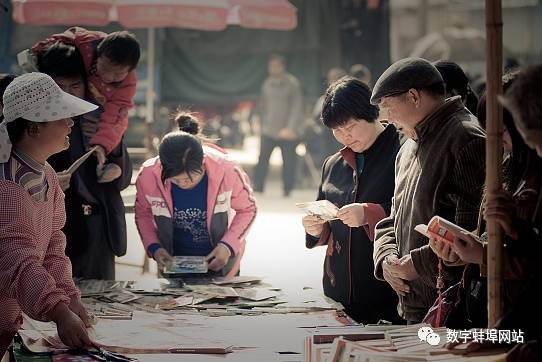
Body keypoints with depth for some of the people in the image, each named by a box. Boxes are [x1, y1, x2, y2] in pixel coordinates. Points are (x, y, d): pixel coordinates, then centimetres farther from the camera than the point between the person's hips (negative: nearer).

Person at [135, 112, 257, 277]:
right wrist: (153, 247, -17)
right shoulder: (148, 175, -23)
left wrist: (228, 245, -21)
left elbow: (247, 209, -8)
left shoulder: (227, 171, -27)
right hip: (173, 260, 1)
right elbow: (143, 213, -2)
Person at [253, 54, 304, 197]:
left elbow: (297, 107, -9)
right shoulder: (267, 84, 10)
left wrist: (291, 128, -17)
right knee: (262, 160, -5)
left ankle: (287, 191, 9)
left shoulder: (292, 83, -4)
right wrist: (263, 125, 13)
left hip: (288, 132, -3)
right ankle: (257, 189, -2)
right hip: (268, 131, 3)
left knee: (288, 163, -1)